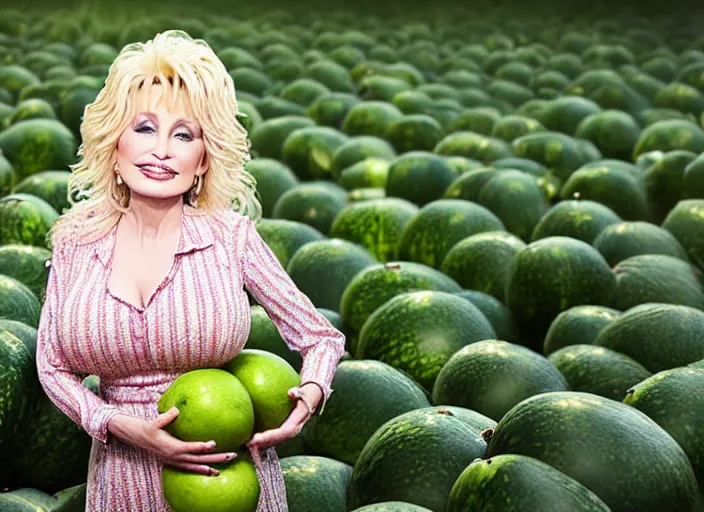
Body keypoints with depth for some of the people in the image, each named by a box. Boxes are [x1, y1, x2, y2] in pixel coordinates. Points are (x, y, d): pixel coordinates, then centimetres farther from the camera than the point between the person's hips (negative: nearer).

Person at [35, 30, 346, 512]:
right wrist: (123, 426, -15)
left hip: (227, 468, -1)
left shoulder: (231, 237, -9)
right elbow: (53, 365, 1)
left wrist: (309, 396, -21)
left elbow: (323, 337, -1)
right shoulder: (75, 240, -4)